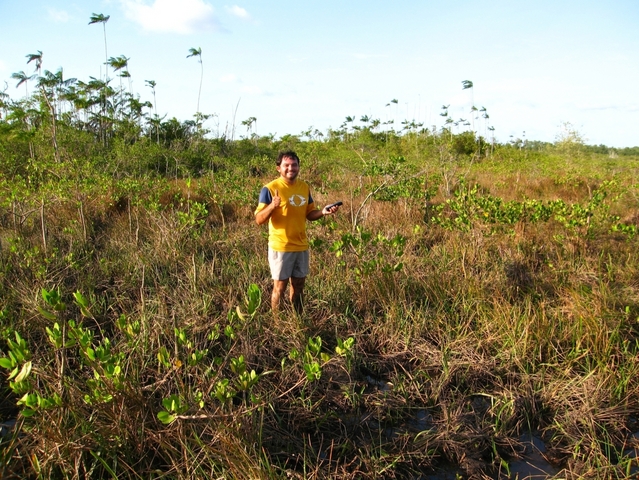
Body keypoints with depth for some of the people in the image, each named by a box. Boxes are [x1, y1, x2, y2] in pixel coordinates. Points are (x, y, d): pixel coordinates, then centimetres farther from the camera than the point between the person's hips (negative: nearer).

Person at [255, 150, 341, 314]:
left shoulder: (304, 187, 4)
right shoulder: (270, 188, -13)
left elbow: (310, 214, 13)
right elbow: (259, 220, -15)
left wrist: (323, 212, -7)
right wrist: (272, 206, -33)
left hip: (302, 246, 5)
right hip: (280, 247, -5)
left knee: (299, 285, 15)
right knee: (280, 286, 4)